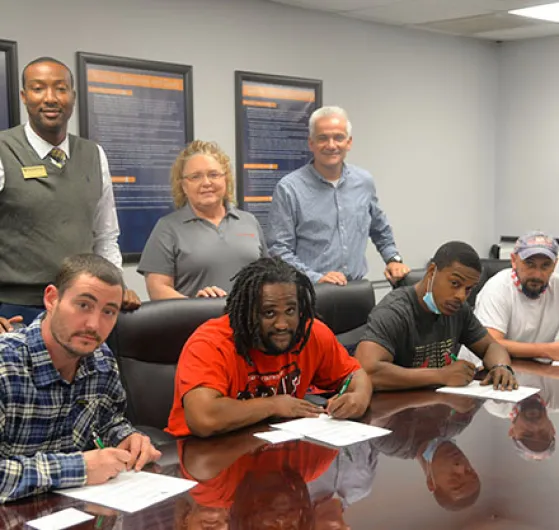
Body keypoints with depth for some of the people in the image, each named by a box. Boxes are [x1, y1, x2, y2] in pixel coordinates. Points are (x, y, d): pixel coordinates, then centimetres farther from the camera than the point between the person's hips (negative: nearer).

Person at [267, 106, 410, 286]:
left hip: (357, 288, 3)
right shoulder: (289, 188, -5)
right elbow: (278, 249, -7)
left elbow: (380, 230, 27)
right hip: (311, 290, -3)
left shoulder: (364, 182, 10)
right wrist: (316, 278, -15)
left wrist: (393, 259, 15)